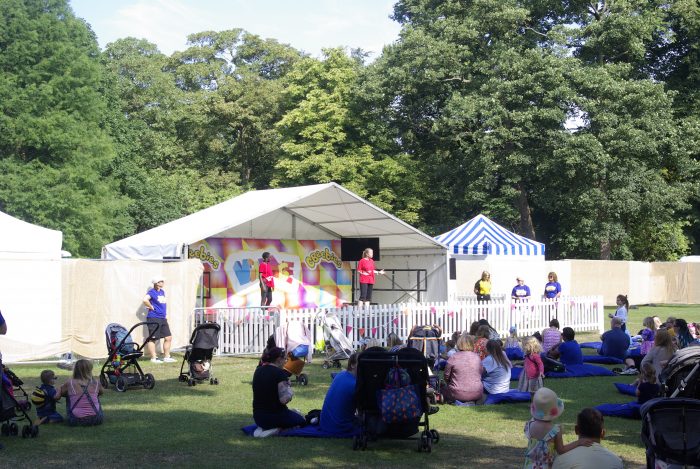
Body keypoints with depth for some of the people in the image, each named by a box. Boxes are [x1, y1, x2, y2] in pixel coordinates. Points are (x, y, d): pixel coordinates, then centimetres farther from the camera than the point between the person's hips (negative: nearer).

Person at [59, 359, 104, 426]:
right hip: (96, 420, 1)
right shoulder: (96, 383, -3)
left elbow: (60, 394, 10)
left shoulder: (69, 384, -8)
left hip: (76, 421, -1)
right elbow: (101, 392, 20)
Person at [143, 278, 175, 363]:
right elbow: (145, 299, -29)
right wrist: (151, 307, -17)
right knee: (152, 338, -3)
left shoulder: (162, 292, 15)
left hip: (163, 318, 9)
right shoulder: (152, 292, -10)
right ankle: (153, 358, -1)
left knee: (168, 337, 10)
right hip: (154, 319, -9)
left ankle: (166, 357, 18)